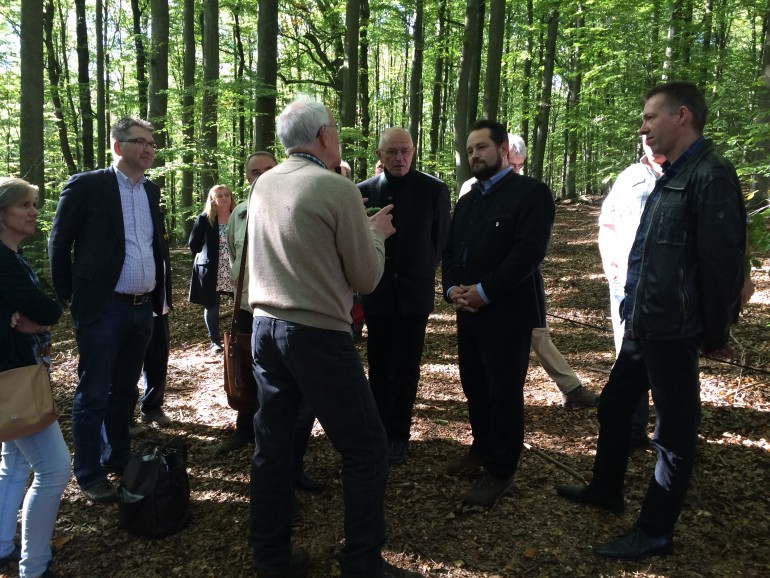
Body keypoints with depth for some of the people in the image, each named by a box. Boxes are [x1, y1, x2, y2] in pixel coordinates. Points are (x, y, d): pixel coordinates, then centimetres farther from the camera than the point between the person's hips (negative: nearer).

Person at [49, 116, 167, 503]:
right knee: (93, 395, 3)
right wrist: (68, 297, -2)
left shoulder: (152, 191, 10)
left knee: (125, 390, 17)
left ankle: (119, 459, 32)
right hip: (103, 309, -6)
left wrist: (159, 294, 13)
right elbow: (59, 243, -2)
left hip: (143, 308, 6)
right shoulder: (87, 185, -7)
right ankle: (89, 475, 16)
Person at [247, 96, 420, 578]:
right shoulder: (338, 189, -13)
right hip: (318, 335, -7)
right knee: (367, 448, 5)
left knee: (272, 443, 14)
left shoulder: (264, 186, 8)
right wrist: (376, 233, 10)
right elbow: (366, 278, -7)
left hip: (266, 327, 8)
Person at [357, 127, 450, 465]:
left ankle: (397, 435, 19)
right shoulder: (364, 191, -3)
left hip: (414, 292, -1)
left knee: (406, 368, 6)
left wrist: (423, 273, 5)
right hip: (377, 292, 1)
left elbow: (441, 239, 3)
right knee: (378, 366, 12)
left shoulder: (434, 190, -4)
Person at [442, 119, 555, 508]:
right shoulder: (466, 201, 19)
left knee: (504, 393, 2)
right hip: (468, 312, 7)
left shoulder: (531, 192, -7)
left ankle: (501, 471, 16)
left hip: (507, 312, -7)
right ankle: (483, 447, 35)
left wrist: (484, 292, -20)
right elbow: (449, 250, 14)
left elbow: (530, 251, -18)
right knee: (474, 387, 14)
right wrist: (452, 289, -5)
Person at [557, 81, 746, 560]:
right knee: (614, 406, 21)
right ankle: (606, 490, 41)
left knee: (674, 430, 6)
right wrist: (635, 312, 14)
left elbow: (722, 262, -18)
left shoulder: (710, 176, -16)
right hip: (642, 325, 10)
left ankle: (656, 532, 21)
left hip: (672, 331, -10)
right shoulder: (671, 176, 13)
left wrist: (716, 334, -11)